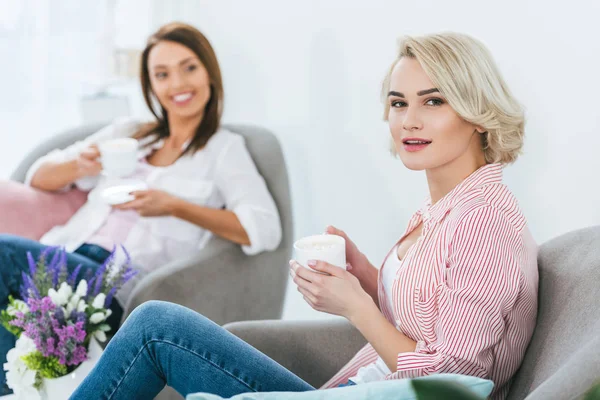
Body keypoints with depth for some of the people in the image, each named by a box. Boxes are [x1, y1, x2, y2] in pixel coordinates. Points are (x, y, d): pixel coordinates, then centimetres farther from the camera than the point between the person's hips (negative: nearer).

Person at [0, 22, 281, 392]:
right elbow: (38, 177, 25)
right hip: (66, 257, 5)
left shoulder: (224, 149, 11)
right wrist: (80, 166, 1)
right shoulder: (128, 132, 26)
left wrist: (174, 207, -15)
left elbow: (265, 230, -6)